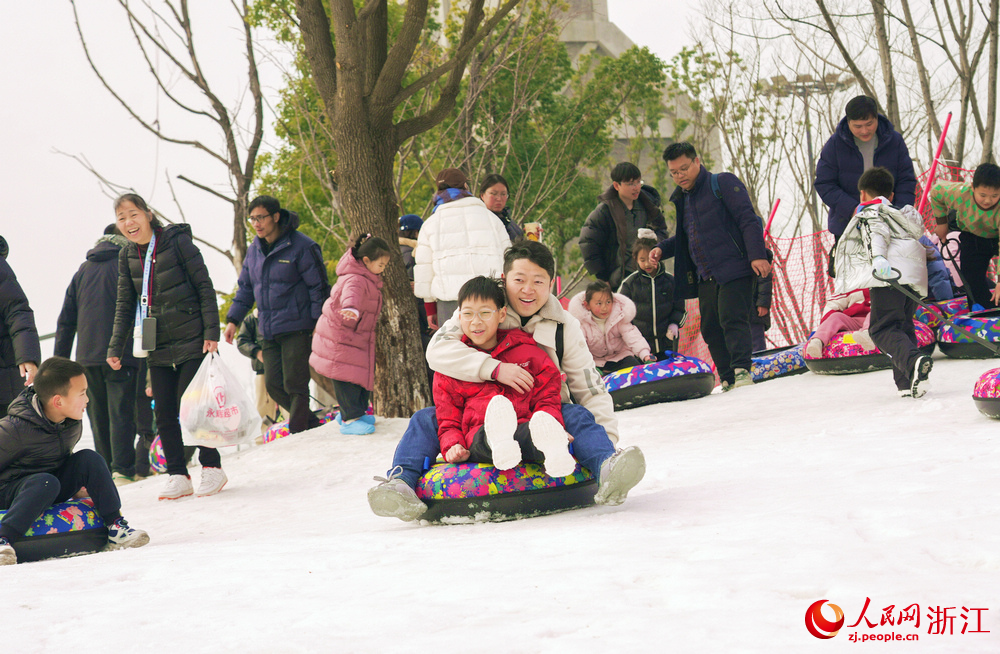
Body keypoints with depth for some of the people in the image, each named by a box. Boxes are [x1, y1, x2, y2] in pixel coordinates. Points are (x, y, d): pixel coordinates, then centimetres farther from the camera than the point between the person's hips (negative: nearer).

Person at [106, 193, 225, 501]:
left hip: (191, 340, -5)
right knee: (164, 412, 3)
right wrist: (116, 347, 7)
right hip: (158, 348, 5)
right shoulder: (127, 256, 7)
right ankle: (178, 475, 11)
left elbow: (204, 287, -8)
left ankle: (211, 467, 7)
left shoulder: (177, 242, -10)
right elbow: (124, 305, 13)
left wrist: (211, 332, -13)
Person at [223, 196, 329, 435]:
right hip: (268, 332, 7)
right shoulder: (255, 250, 11)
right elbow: (245, 288, 20)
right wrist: (233, 320, 11)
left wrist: (318, 324, -12)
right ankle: (311, 424, 19)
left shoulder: (301, 246, -9)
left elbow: (318, 287, -8)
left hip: (297, 329, -7)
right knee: (273, 385, 5)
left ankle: (298, 433, 2)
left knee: (294, 384, -7)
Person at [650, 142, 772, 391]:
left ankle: (742, 370, -25)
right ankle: (728, 380, 11)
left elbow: (748, 219, -10)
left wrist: (757, 254, -20)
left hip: (733, 270, -8)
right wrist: (662, 248, 14)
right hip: (705, 277, 8)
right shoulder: (683, 198, 21)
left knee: (732, 320, -19)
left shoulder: (722, 183, -2)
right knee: (711, 329, 5)